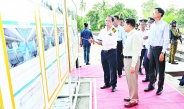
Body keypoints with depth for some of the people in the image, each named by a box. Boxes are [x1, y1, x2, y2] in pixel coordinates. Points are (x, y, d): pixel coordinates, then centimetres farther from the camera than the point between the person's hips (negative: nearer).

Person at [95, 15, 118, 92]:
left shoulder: (114, 31, -6)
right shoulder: (102, 31, 11)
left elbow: (112, 42, -16)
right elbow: (99, 41, 8)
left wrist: (102, 43, -14)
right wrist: (96, 41, -14)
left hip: (111, 52, -5)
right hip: (103, 52, 6)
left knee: (113, 69, 1)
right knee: (105, 69, 14)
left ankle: (113, 85, 14)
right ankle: (107, 83, 29)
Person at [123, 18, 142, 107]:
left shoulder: (135, 35, -16)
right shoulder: (129, 35, 14)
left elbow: (136, 51, -21)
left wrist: (133, 65, -23)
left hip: (132, 60, -10)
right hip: (127, 59, 10)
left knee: (133, 80, 1)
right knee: (129, 79, 18)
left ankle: (134, 100, 14)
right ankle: (132, 96, 33)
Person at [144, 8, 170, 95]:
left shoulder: (164, 25, -9)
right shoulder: (152, 25, 11)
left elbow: (166, 40, -12)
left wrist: (163, 53, -16)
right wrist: (149, 51, 13)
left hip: (159, 49, -6)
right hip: (152, 48, 6)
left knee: (160, 69, 6)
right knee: (151, 68, 14)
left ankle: (160, 88, 21)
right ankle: (151, 85, 30)